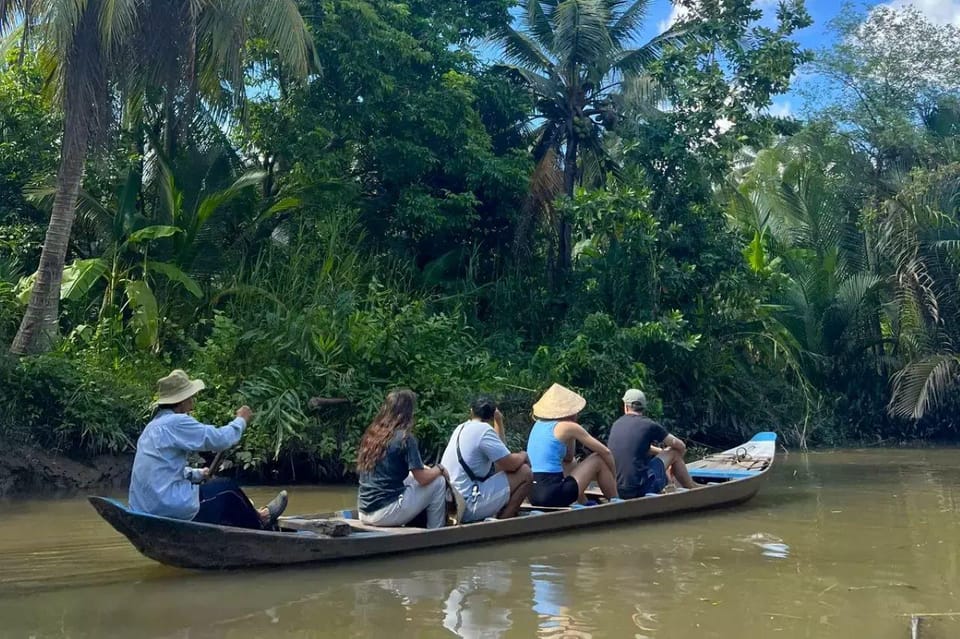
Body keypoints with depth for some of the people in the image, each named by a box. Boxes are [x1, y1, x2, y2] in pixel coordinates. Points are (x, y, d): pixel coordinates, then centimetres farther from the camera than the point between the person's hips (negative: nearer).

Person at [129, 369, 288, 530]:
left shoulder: (152, 427, 14)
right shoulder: (176, 422, -15)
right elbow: (220, 439, -14)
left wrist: (197, 474, 18)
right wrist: (241, 420, 2)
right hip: (172, 510, -9)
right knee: (227, 488, 9)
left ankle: (252, 517, 41)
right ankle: (259, 525, 31)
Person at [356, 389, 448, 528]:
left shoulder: (371, 434, 9)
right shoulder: (404, 438, -12)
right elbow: (422, 479, -10)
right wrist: (439, 469, 11)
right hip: (385, 513, -8)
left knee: (412, 477, 28)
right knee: (438, 482, 6)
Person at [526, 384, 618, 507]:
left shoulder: (539, 424, 17)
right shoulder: (568, 427, -2)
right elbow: (605, 452, 2)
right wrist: (614, 479, 16)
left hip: (532, 494, 8)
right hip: (553, 494, -7)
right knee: (598, 459, 8)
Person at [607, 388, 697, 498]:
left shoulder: (616, 424, 12)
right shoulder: (649, 425, -4)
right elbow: (680, 446, 9)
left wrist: (663, 452, 36)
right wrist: (675, 460, 30)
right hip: (640, 490, -6)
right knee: (674, 452, 13)